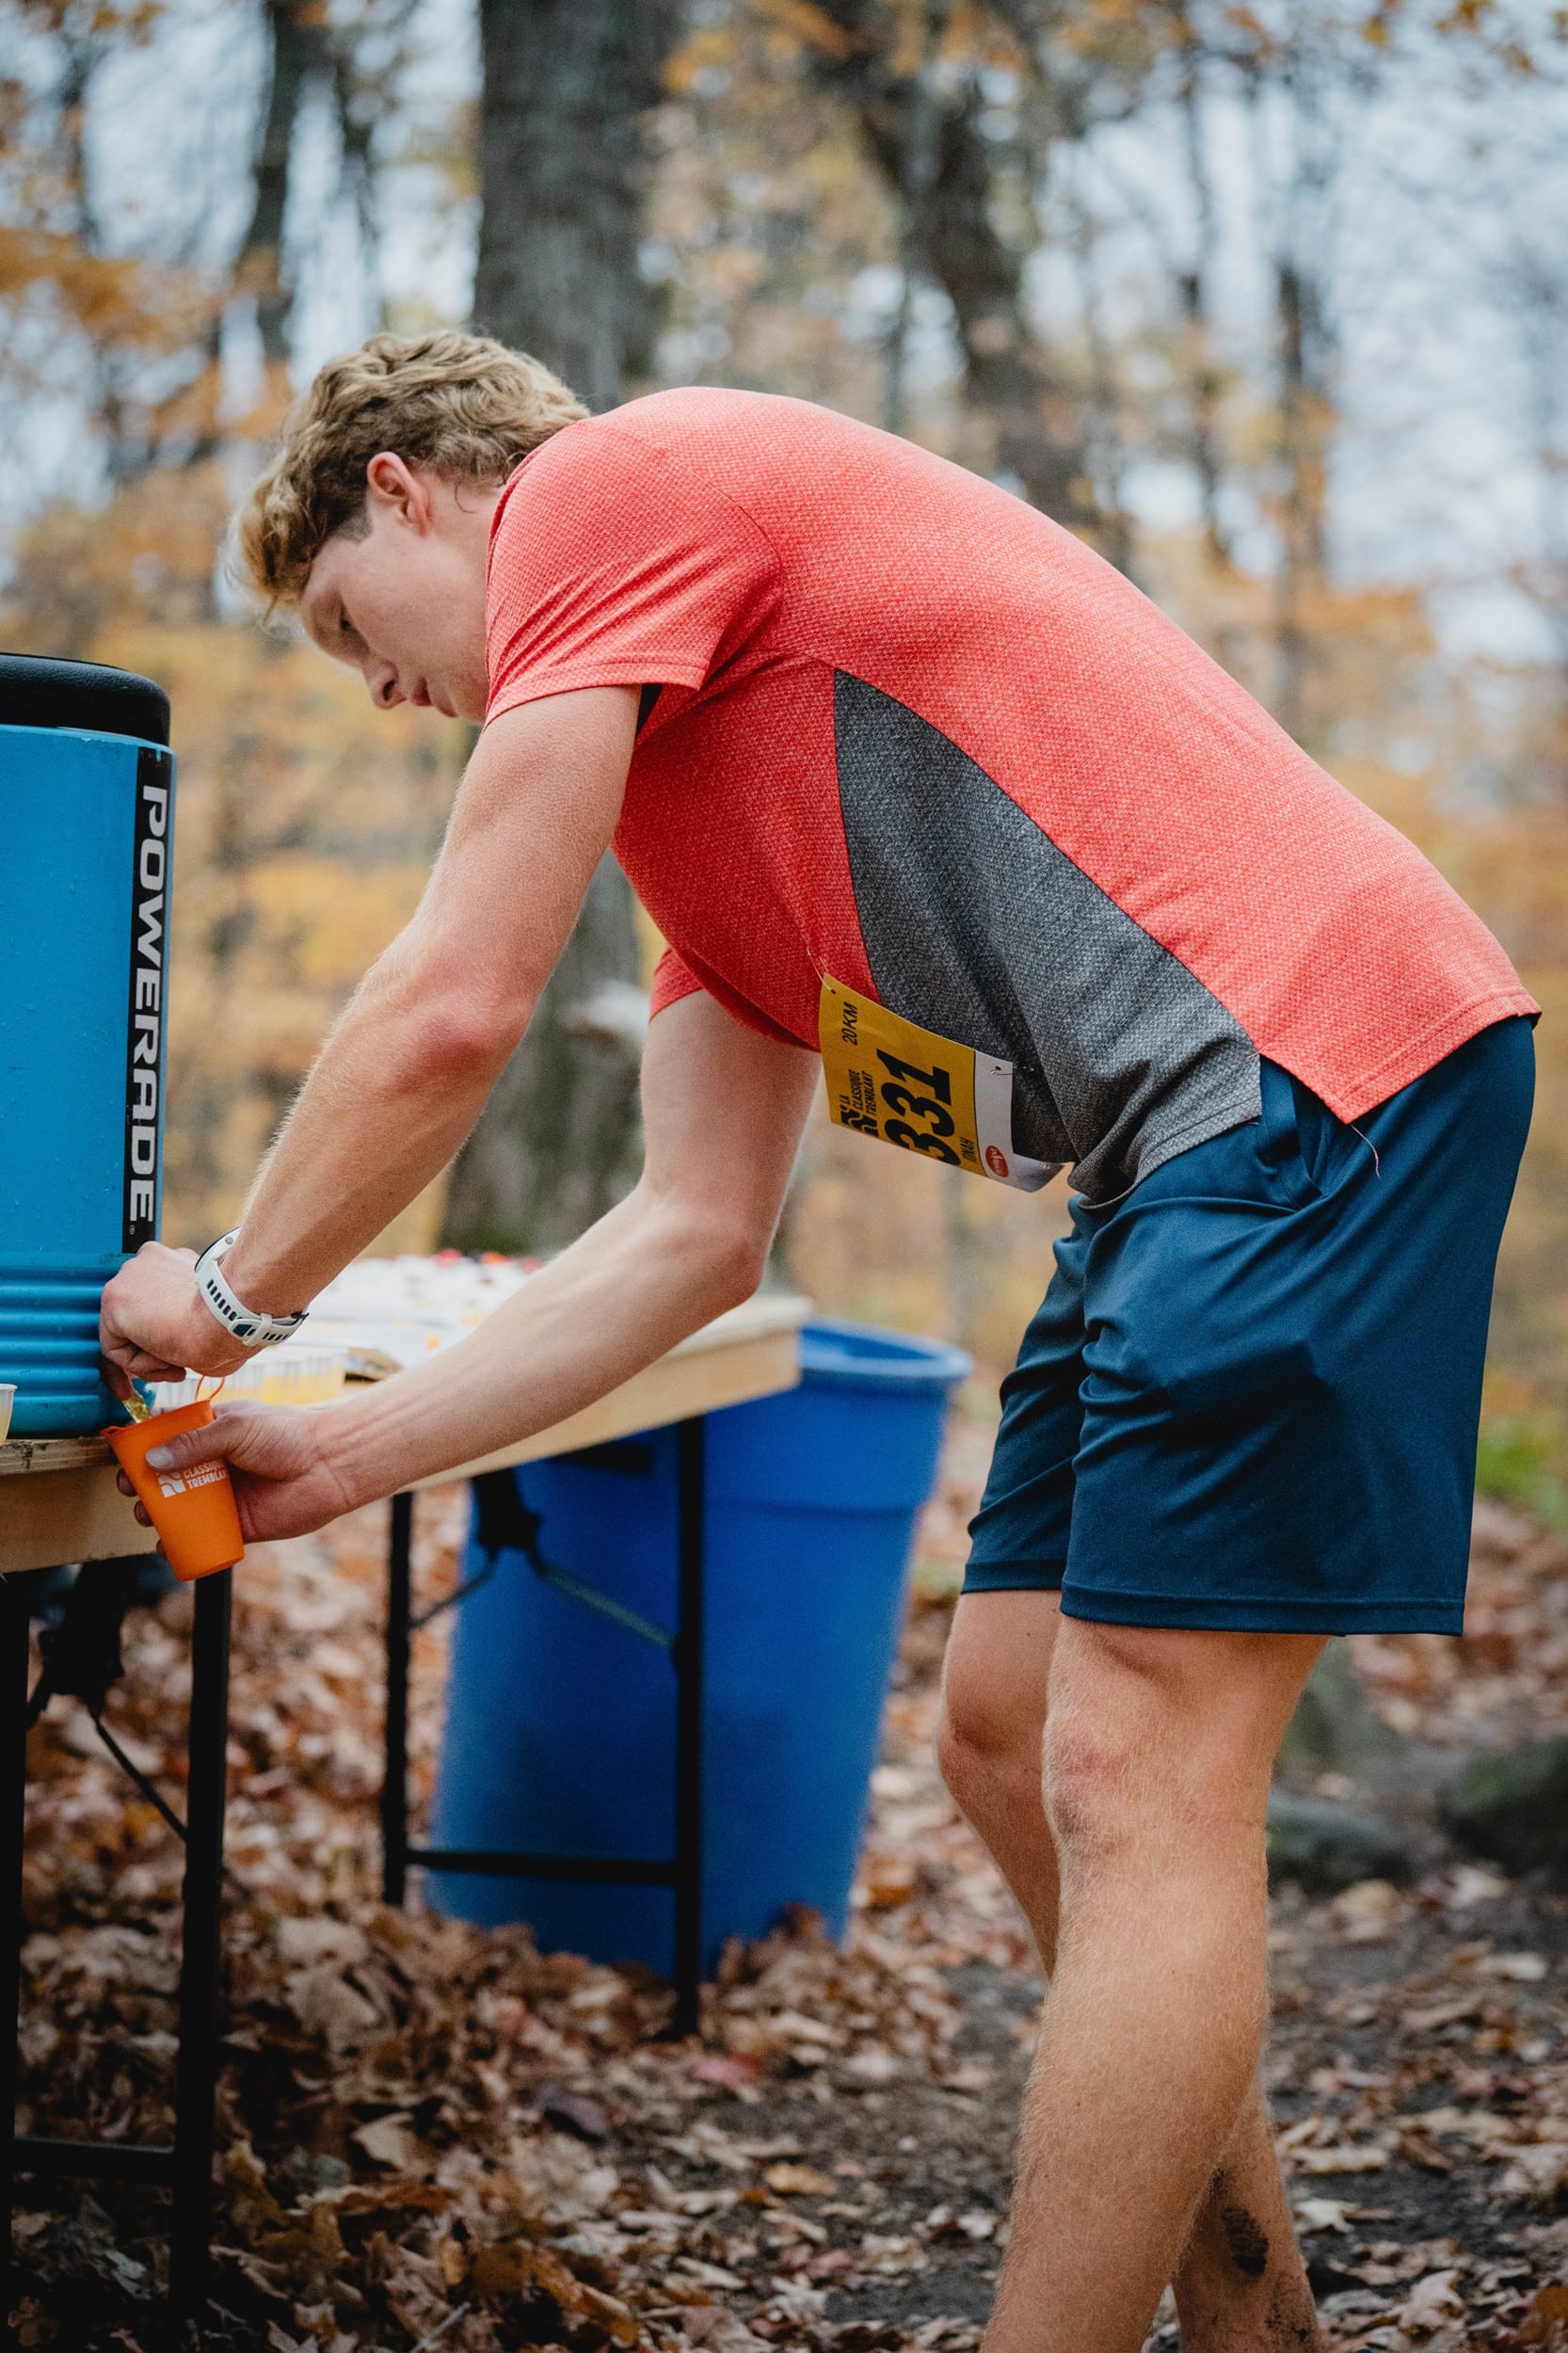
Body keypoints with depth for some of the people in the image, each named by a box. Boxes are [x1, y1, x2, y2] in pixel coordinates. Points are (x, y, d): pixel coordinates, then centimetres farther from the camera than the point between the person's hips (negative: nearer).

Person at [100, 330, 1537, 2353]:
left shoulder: (598, 486, -2)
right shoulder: (676, 751, 25)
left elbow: (452, 1012, -8)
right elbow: (697, 1232, 20)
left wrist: (231, 1295, 8)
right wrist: (344, 1454, 20)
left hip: (1312, 1060, -10)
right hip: (1200, 1146, 10)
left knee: (1132, 1786, -10)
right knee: (1012, 1743, 13)